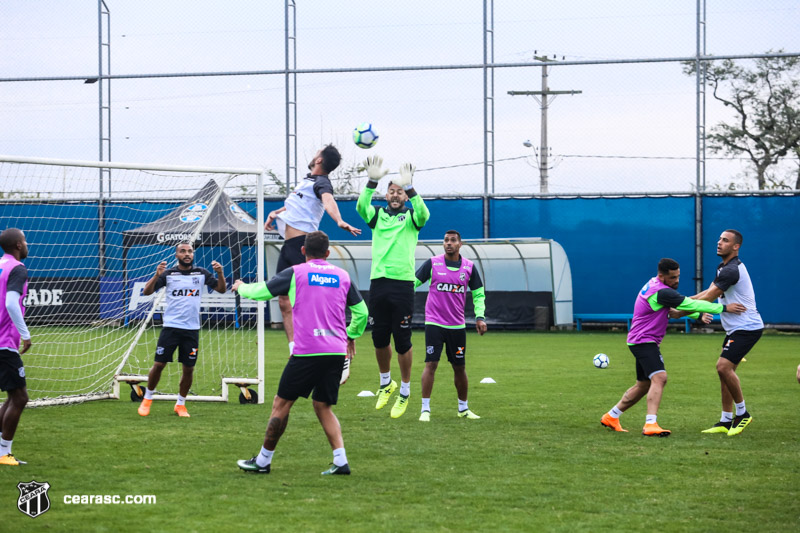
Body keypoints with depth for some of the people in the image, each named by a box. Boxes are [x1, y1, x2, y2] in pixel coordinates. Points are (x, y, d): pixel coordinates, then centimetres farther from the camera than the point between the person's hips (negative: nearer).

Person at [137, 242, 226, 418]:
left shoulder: (201, 273, 6)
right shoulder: (168, 274, 0)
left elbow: (221, 289, 7)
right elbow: (146, 291, -4)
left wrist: (220, 273, -11)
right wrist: (157, 275, -21)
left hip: (192, 329, 2)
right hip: (171, 327, -2)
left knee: (189, 368, 3)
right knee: (159, 364, -3)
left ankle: (181, 404, 19)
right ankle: (147, 399, 16)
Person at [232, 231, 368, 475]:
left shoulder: (295, 273, 1)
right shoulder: (343, 276, 12)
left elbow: (261, 291, 9)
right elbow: (361, 311, 20)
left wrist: (241, 287, 31)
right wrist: (352, 336, 37)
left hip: (306, 352, -4)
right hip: (336, 352, 4)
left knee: (281, 403, 6)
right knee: (323, 406, 15)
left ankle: (263, 460, 12)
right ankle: (341, 461, 2)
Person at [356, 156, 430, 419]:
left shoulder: (411, 217, 6)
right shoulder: (377, 215, 12)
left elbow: (424, 213, -18)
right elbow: (361, 206, -10)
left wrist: (409, 186, -28)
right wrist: (372, 181, -23)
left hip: (402, 284, -3)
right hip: (378, 282, 3)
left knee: (402, 341, -1)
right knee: (379, 340, 8)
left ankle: (405, 391, 12)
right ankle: (385, 383, 30)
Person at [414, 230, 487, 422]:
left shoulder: (469, 267, 5)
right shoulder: (432, 263, -2)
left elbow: (479, 294, 13)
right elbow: (413, 282, 2)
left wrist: (480, 316, 1)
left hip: (457, 325, 3)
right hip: (434, 323, -3)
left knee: (460, 367, 9)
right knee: (431, 364, -10)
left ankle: (463, 408, 25)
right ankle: (425, 409, -6)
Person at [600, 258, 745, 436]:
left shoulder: (654, 285, 10)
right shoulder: (661, 292, -22)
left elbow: (684, 305, 22)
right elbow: (690, 304, -22)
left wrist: (699, 315, 6)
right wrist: (724, 308, -18)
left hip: (642, 342, 11)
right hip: (644, 341, -11)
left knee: (644, 385, 18)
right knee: (659, 378, -24)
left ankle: (611, 417, 28)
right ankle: (651, 424, -34)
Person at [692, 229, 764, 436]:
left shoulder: (731, 270, -19)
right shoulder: (724, 268, 14)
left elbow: (709, 297, -17)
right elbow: (709, 293, 19)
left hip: (747, 328, -10)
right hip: (735, 329, 10)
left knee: (724, 367, -18)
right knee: (725, 372, 7)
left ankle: (742, 413, -5)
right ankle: (726, 421, 10)